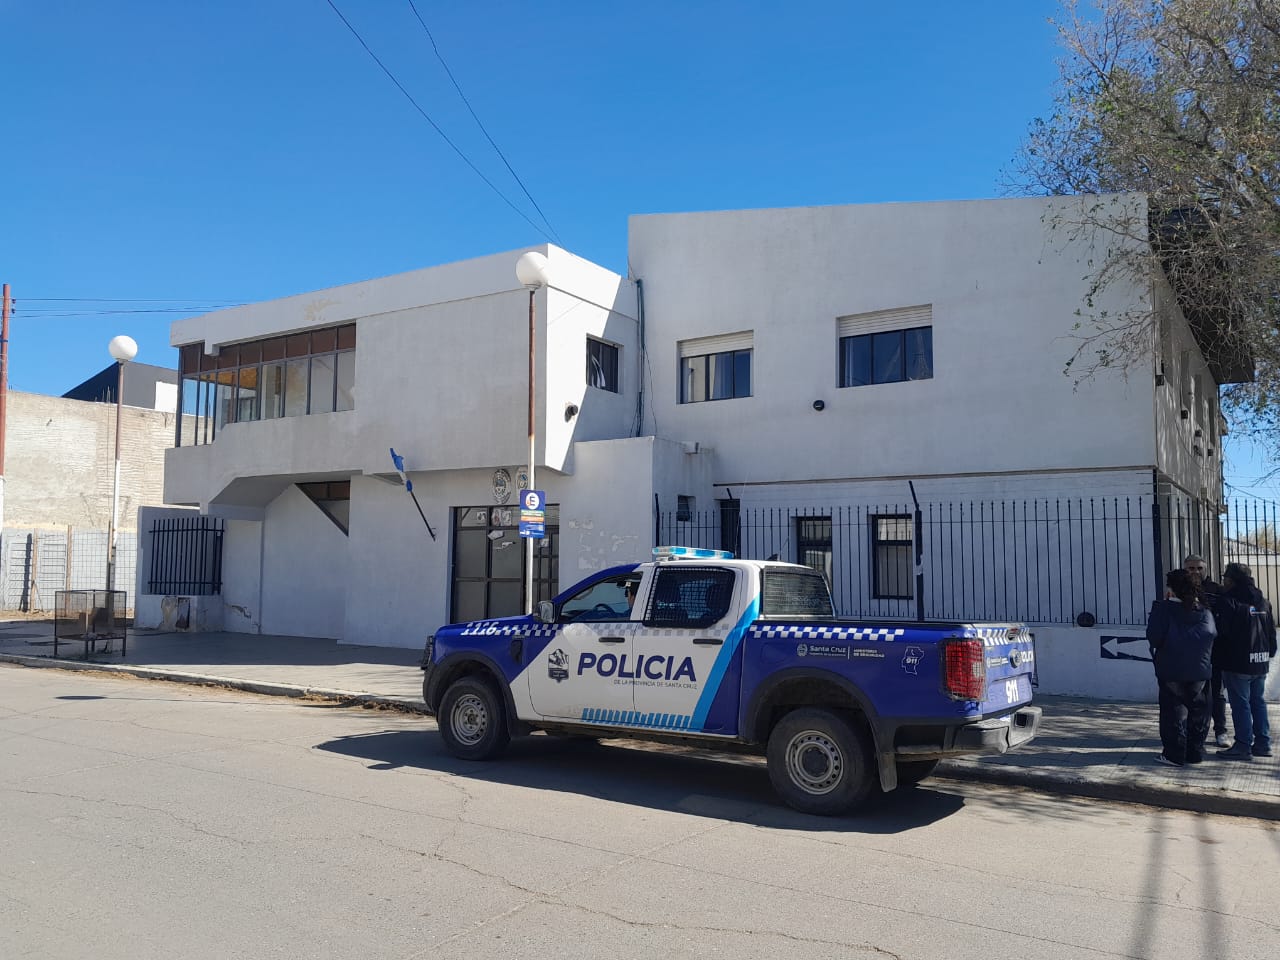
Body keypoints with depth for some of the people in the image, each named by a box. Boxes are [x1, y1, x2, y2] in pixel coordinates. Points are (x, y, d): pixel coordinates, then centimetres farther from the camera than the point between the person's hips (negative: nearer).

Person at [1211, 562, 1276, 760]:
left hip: (1238, 663, -7)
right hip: (1261, 663, 7)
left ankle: (1243, 746, -1)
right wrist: (1270, 652, 22)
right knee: (1258, 702, 15)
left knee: (1240, 704, -2)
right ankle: (1263, 743, 18)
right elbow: (1272, 630, 14)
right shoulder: (1263, 602, 9)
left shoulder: (1228, 601, -14)